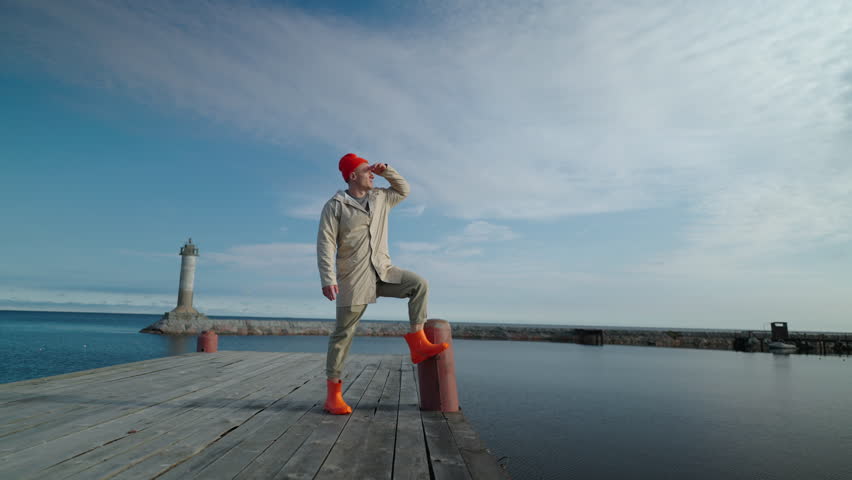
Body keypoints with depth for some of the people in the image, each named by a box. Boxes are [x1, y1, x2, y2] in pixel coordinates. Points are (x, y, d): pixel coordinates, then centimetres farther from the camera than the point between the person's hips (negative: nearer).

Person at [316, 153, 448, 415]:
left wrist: (386, 171, 10)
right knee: (343, 332, -2)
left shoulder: (380, 198, 11)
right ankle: (333, 394, 6)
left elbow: (404, 190, 28)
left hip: (382, 272, 5)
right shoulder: (335, 206, -6)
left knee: (419, 284, -12)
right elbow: (325, 243, -12)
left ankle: (417, 343, -8)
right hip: (354, 277, -5)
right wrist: (328, 279, -22)